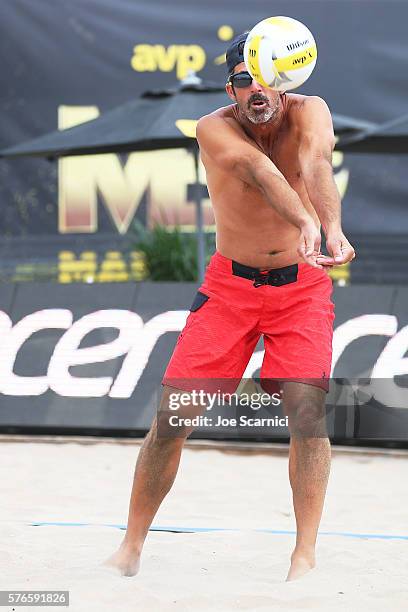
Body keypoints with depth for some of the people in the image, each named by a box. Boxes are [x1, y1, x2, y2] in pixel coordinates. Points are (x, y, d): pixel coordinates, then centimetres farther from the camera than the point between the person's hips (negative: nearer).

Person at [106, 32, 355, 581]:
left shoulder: (308, 112, -12)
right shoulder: (215, 128, -16)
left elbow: (315, 164, -34)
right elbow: (259, 170, -36)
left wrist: (332, 227, -54)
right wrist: (306, 223, -55)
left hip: (301, 285, 0)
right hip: (230, 284, 0)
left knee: (307, 409, -17)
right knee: (172, 413, -4)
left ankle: (304, 557, -10)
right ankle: (131, 546, 10)